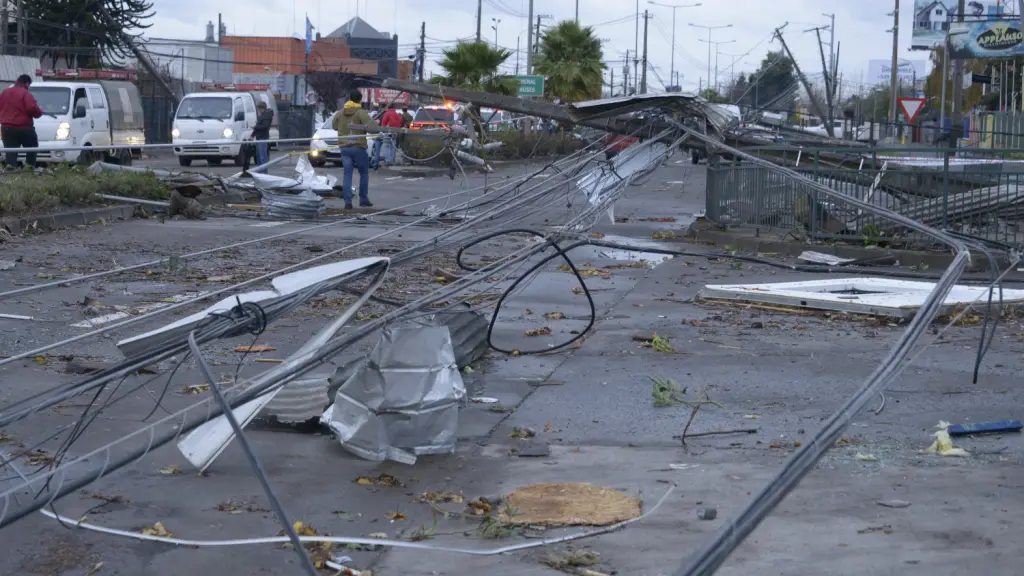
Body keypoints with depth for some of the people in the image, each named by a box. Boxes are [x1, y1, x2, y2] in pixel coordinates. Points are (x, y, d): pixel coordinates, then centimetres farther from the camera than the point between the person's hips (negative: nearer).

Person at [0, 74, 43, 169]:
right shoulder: (26, 94, -10)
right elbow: (33, 109, -21)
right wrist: (40, 112, -1)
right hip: (24, 128, -5)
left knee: (10, 150, 5)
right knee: (32, 147, 14)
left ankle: (10, 166, -11)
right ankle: (30, 165, 6)